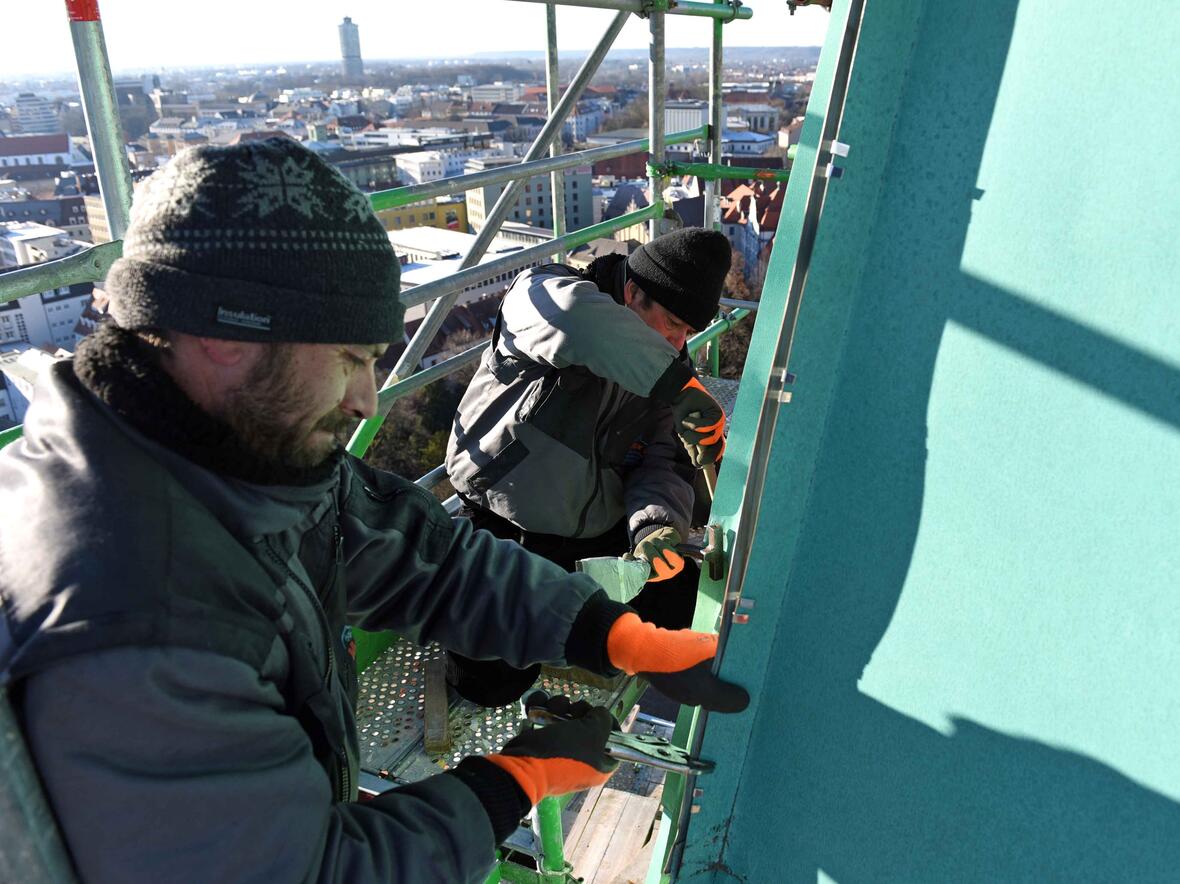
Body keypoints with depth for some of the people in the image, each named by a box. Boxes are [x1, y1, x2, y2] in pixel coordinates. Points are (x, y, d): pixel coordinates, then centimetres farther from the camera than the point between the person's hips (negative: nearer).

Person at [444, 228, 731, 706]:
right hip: (506, 529, -5)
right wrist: (680, 386, -46)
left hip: (599, 536, 6)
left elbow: (664, 464, -6)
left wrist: (655, 525, -29)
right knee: (491, 683, -10)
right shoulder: (544, 294, -18)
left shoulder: (662, 370, 1)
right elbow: (575, 317, -44)